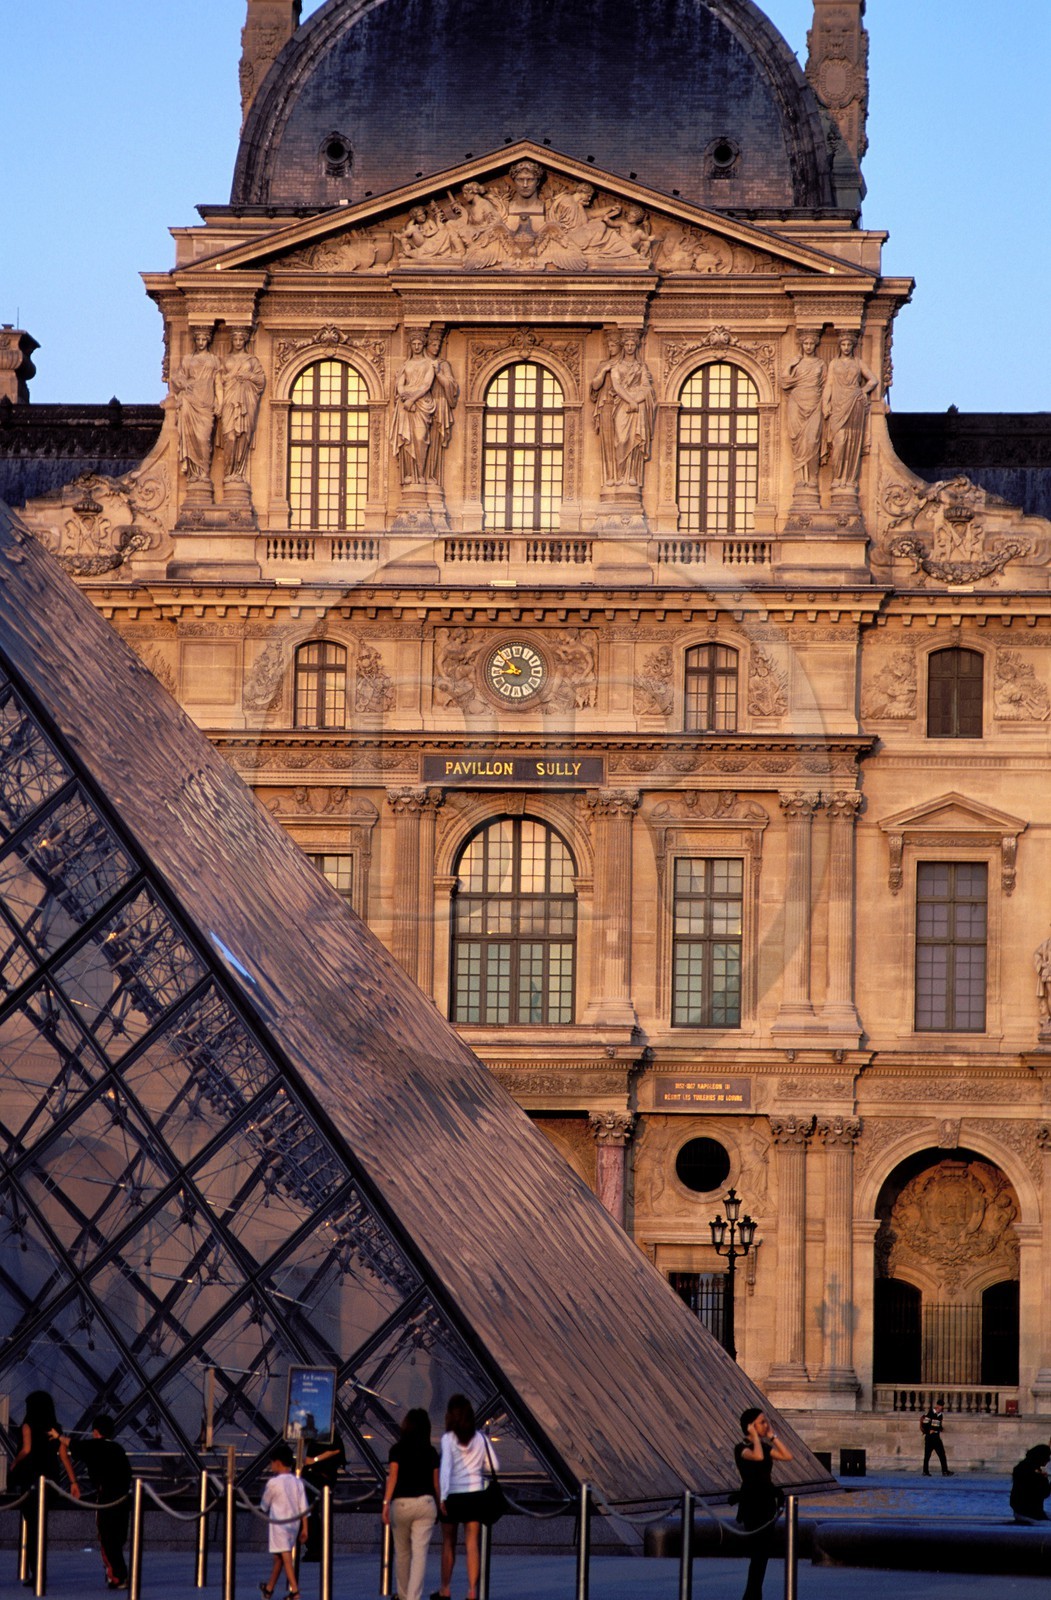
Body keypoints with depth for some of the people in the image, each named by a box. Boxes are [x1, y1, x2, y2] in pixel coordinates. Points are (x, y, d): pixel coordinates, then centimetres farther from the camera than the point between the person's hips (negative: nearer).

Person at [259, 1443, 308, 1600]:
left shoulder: (273, 1483, -11)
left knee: (285, 1556, -9)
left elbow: (264, 1505, 0)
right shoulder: (298, 1482, 4)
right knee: (278, 1558, 18)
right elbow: (303, 1507, 3)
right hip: (294, 1523, 6)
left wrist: (265, 1510, 23)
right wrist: (304, 1527, 7)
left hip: (278, 1523, -6)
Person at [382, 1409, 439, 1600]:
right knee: (420, 1553, -5)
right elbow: (435, 1482, 10)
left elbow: (393, 1476, -11)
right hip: (425, 1502, 0)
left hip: (401, 1503, 0)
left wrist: (386, 1503, -15)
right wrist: (438, 1506, 21)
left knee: (402, 1553, 16)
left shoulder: (397, 1450, -1)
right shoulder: (431, 1452, 6)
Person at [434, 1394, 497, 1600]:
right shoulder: (480, 1438, 1)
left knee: (448, 1544, 11)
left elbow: (445, 1468, -15)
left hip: (453, 1495, -2)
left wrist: (442, 1497, -17)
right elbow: (494, 1465, 5)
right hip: (475, 1494, 2)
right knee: (472, 1545, 2)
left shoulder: (448, 1438, -8)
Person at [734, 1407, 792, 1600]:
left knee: (762, 1552, 9)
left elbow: (787, 1456, 4)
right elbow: (758, 1456, -31)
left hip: (767, 1503, 8)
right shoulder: (742, 1448, -10)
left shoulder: (764, 1446, 12)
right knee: (760, 1551, -11)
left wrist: (772, 1436, 3)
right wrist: (755, 1435, -17)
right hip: (752, 1503, -8)